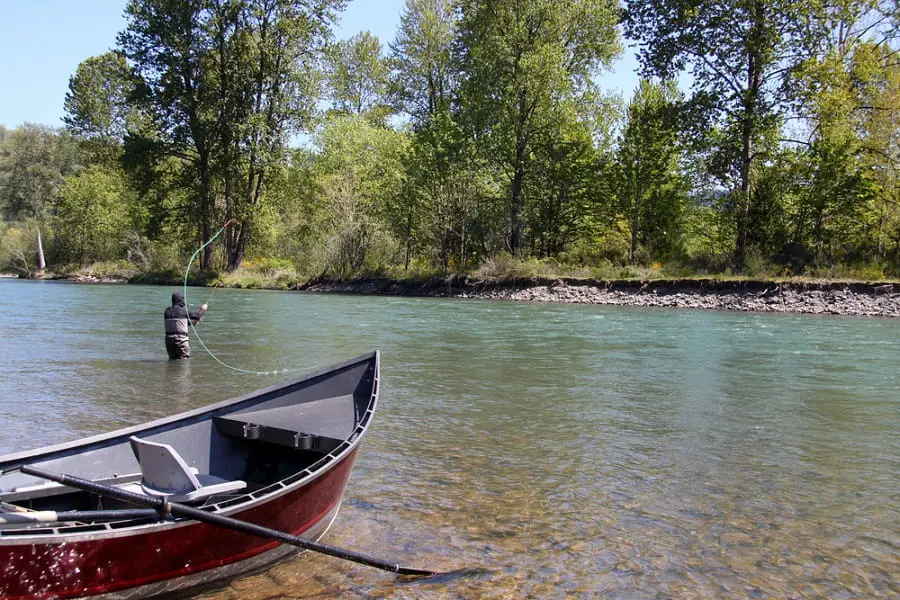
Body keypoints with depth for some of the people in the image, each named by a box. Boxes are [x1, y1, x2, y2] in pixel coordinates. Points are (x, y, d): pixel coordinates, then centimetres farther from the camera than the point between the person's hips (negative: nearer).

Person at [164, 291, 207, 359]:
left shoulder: (167, 311, 8)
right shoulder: (183, 311, -10)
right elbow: (197, 316, 2)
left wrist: (191, 323, 28)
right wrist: (202, 309, 22)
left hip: (169, 339, 6)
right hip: (181, 339, -6)